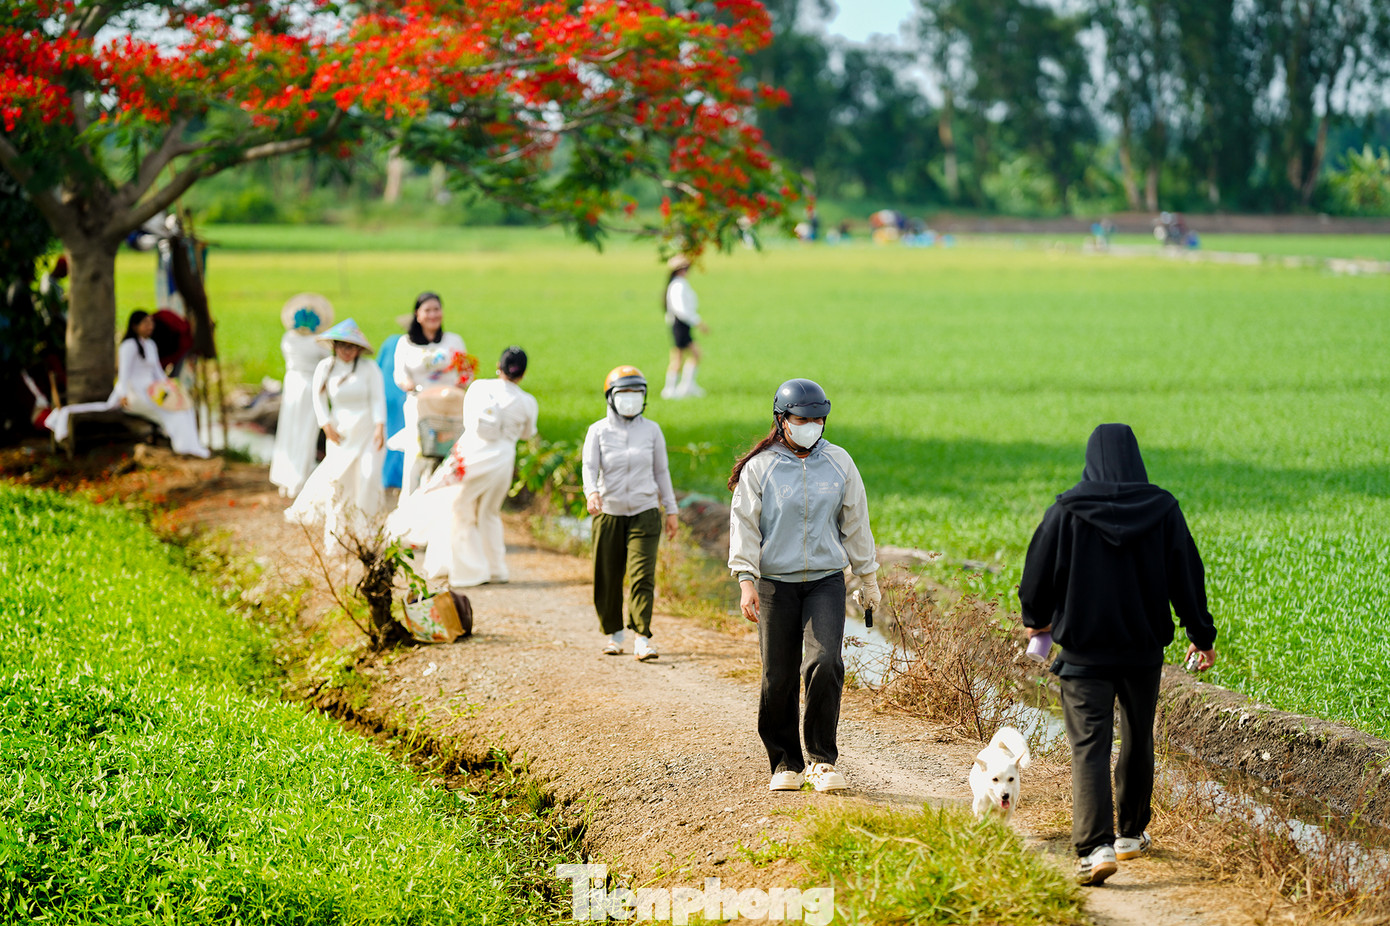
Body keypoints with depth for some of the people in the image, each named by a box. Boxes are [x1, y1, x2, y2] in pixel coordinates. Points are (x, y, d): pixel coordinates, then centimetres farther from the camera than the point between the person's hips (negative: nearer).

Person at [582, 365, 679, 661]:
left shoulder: (651, 430, 4)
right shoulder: (598, 431, 0)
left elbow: (661, 471, 10)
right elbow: (590, 466, -11)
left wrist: (671, 510, 10)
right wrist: (591, 492, -32)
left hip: (644, 512, 0)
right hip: (609, 513, 0)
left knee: (643, 575, -12)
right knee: (607, 578, 5)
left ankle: (642, 639, -13)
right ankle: (614, 633, 23)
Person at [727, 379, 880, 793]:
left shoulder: (838, 462, 8)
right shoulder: (760, 467, 1)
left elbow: (855, 523, 15)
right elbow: (744, 525, -1)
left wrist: (868, 578, 18)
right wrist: (746, 580, -11)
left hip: (826, 580, 1)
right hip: (776, 583, -1)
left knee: (825, 663, -16)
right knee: (778, 677, -1)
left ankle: (821, 761, -6)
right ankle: (785, 763, 15)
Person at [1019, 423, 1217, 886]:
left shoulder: (1067, 511, -9)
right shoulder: (1162, 509, -3)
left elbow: (1040, 570, -1)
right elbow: (1187, 575, 2)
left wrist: (1036, 618, 20)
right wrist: (1202, 636, 14)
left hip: (1084, 649, -3)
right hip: (1143, 648, 3)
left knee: (1089, 745, -6)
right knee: (1137, 740, 20)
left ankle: (1096, 846, -21)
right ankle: (1132, 833, 33)